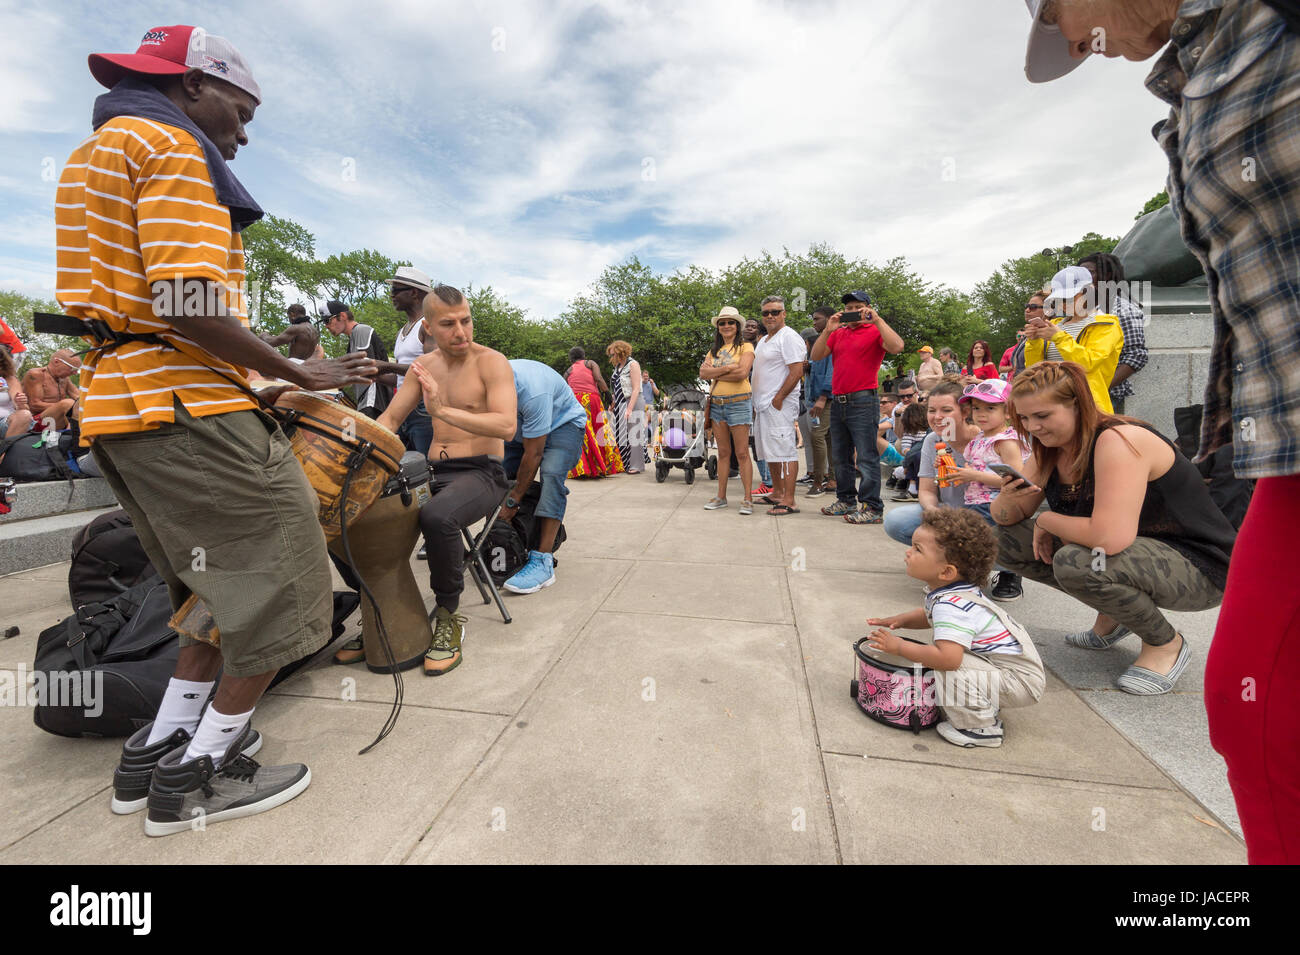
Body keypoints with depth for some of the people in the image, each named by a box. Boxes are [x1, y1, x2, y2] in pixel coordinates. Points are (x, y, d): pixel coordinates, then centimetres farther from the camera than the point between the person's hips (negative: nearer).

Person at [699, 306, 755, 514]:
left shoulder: (745, 347, 1)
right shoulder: (714, 350, 18)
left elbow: (742, 373, -16)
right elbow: (703, 373, 1)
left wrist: (714, 373, -5)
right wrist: (726, 368, -12)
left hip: (739, 403, -5)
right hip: (716, 404, 5)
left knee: (742, 454, -5)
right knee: (723, 453, 10)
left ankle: (748, 499, -1)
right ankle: (721, 496, 15)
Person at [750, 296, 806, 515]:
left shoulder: (789, 337, -9)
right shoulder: (764, 340, 21)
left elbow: (797, 372, -18)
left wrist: (778, 398, -20)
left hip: (779, 405, -10)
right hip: (763, 405, 10)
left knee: (785, 450, -11)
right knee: (770, 451, 15)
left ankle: (789, 501, -10)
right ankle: (777, 493, 26)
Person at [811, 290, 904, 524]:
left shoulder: (875, 331, 1)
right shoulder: (838, 333, 17)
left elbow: (897, 347, -18)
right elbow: (816, 356, 8)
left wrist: (877, 320, -14)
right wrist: (828, 330, -2)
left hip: (863, 402, -7)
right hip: (838, 402, 7)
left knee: (866, 457, -8)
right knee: (841, 456, 14)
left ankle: (872, 508, -4)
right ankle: (846, 501, 25)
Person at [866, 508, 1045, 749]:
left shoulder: (951, 605, -31)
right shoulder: (952, 591, 0)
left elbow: (947, 658, -43)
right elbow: (928, 615, 20)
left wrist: (899, 646, -30)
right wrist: (897, 621, 1)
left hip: (1021, 680, -10)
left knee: (950, 669, -28)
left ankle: (982, 728, -7)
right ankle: (985, 706, 25)